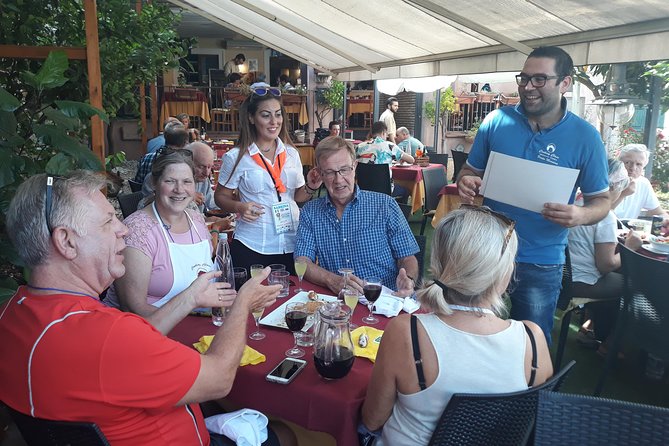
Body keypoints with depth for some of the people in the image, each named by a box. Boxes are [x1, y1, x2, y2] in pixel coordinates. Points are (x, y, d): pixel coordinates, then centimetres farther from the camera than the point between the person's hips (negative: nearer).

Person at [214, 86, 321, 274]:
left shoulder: (291, 153, 7)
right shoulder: (236, 157, -4)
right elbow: (221, 197, 3)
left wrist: (310, 188, -4)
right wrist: (239, 207, -16)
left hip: (291, 245, 4)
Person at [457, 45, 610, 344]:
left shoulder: (585, 137, -6)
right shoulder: (496, 121, -2)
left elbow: (601, 200, 0)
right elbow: (471, 171, 7)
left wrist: (582, 215, -23)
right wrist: (466, 182, -17)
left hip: (541, 265, -1)